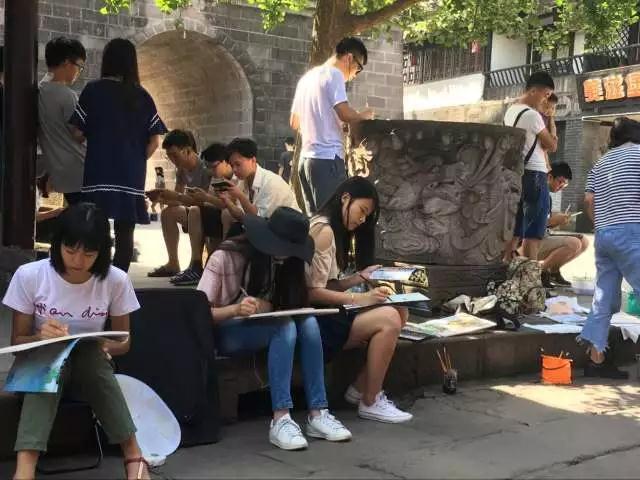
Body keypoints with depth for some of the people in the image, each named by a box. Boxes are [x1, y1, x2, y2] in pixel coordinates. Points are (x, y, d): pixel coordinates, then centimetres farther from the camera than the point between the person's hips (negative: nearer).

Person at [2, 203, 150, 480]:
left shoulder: (116, 281, -11)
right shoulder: (29, 276, -13)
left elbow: (123, 342, 1)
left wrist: (105, 346, -23)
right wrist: (39, 337, -27)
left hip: (92, 368, 1)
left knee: (90, 353, -34)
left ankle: (133, 456, -34)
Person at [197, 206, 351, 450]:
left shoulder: (281, 261, 1)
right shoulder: (224, 258, -17)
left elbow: (295, 305, 0)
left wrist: (268, 307, -23)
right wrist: (236, 309, -39)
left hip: (261, 328, 6)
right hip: (224, 333, -6)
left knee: (308, 322, -25)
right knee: (285, 327, -33)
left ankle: (317, 414, -26)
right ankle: (280, 419, -35)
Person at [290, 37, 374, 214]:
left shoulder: (307, 77, 20)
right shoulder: (333, 74, -6)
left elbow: (294, 123, 26)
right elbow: (345, 113, -19)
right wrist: (365, 115, 0)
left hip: (306, 158, 9)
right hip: (327, 159, -9)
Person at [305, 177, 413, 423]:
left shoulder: (334, 231, 17)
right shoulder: (323, 230, -14)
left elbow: (328, 286, 10)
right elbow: (313, 292, -18)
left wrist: (361, 277, 0)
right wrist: (359, 298, -19)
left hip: (328, 312, 10)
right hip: (316, 319, -10)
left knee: (400, 313, -3)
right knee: (388, 319, -22)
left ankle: (359, 389, 3)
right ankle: (370, 402, -9)